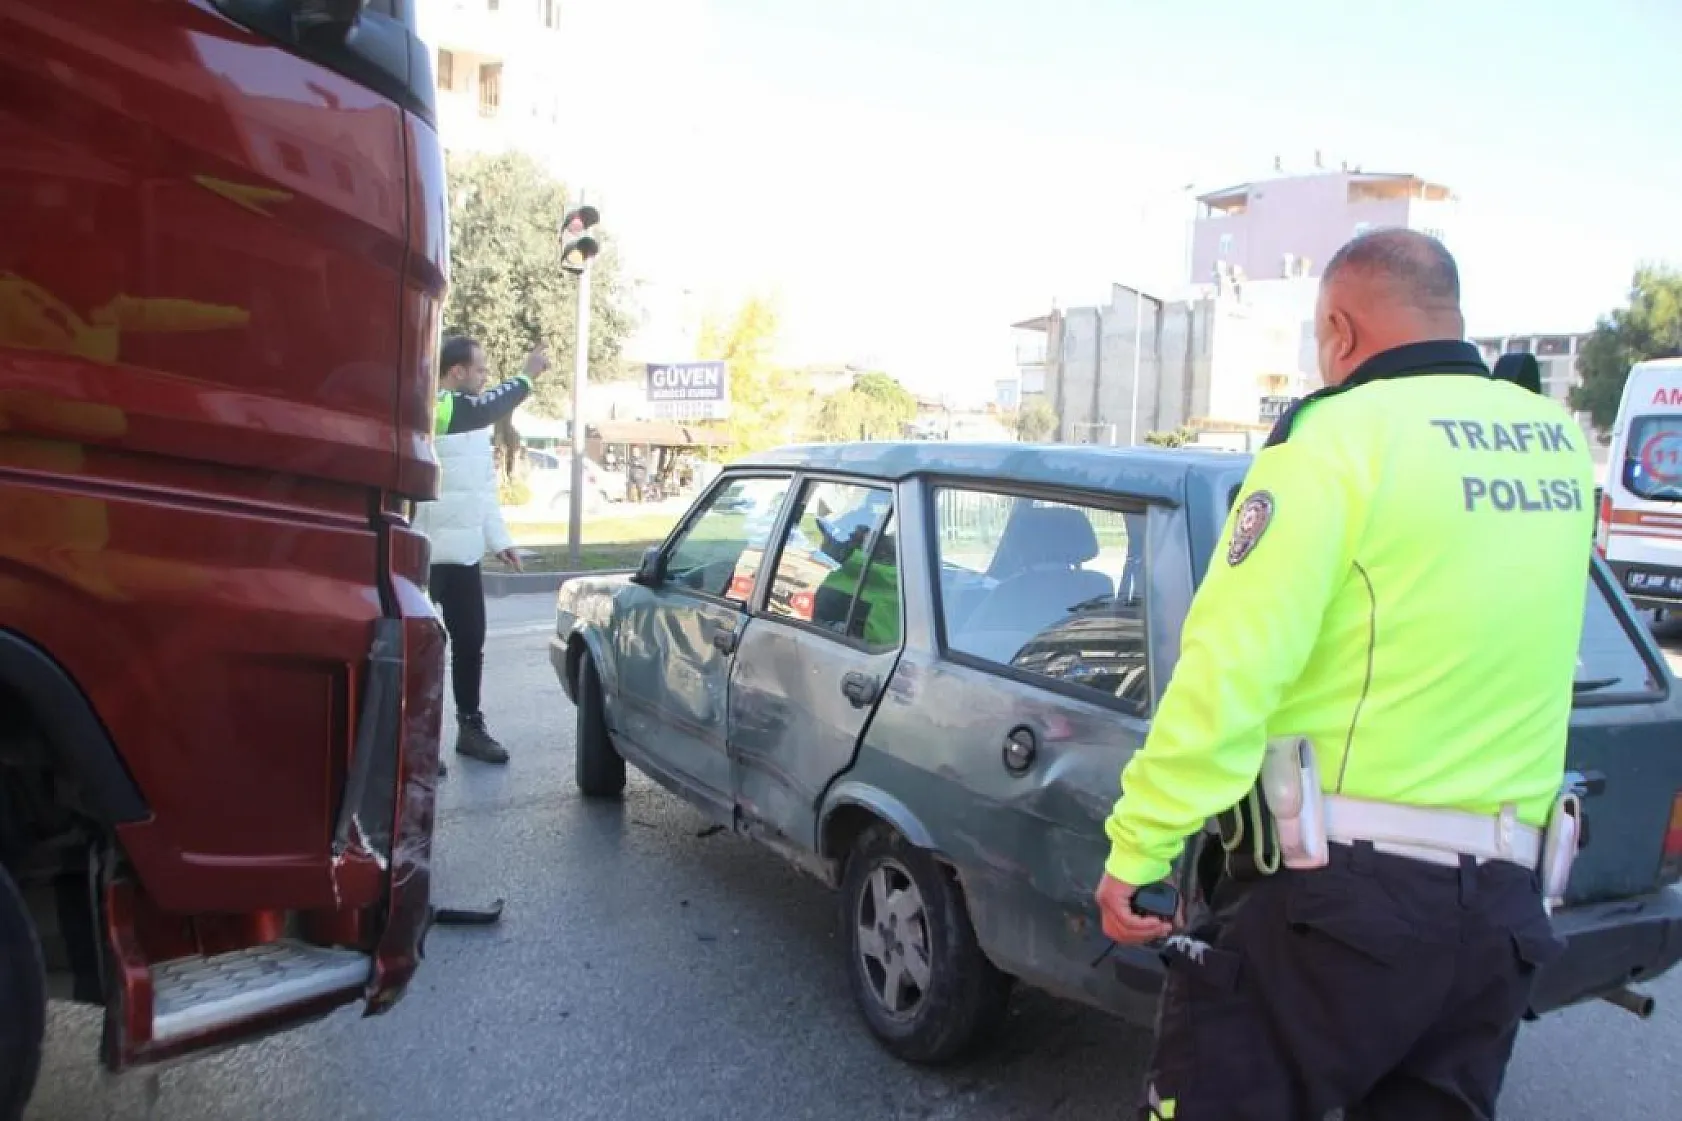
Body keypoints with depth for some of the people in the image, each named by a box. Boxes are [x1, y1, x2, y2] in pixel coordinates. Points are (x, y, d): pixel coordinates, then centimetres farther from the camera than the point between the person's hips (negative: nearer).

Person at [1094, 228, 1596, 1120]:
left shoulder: (1340, 435, -13)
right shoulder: (1557, 447, 7)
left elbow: (1228, 669, -21)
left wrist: (1136, 846, -16)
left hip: (1331, 892, -7)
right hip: (1501, 902, 7)